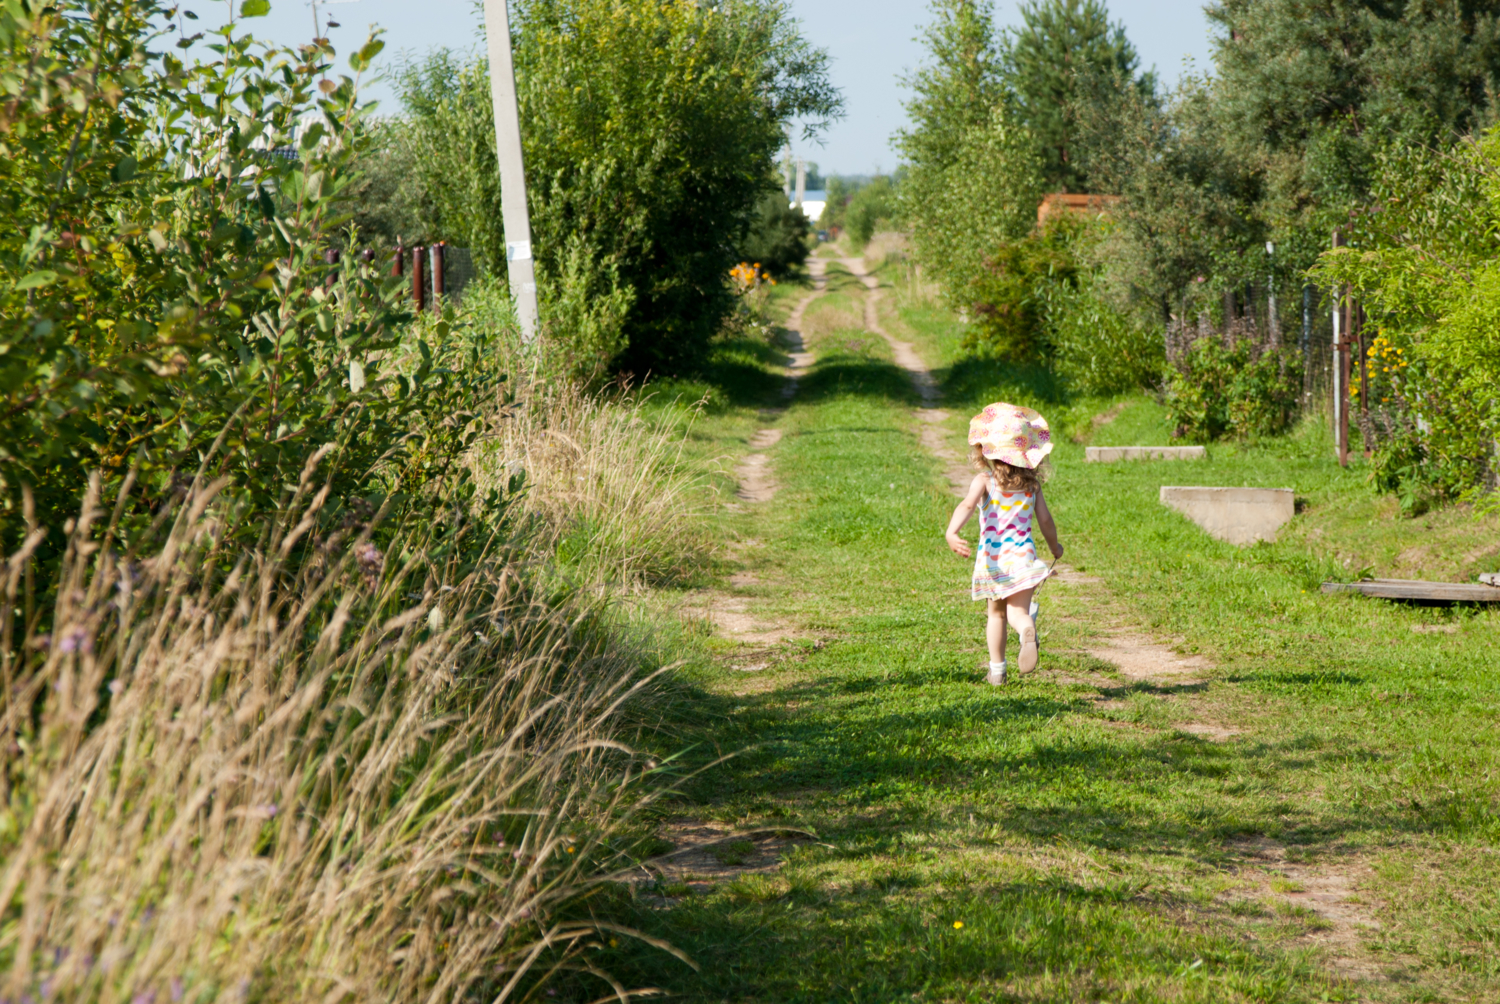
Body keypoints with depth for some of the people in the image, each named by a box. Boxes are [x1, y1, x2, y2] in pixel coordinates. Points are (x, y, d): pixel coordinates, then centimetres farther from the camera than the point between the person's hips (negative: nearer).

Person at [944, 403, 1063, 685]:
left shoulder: (984, 480, -3)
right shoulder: (1032, 484, 5)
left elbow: (967, 505, -21)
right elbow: (1045, 520, 8)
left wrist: (951, 533, -36)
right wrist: (1055, 547, 26)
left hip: (991, 558, 0)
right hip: (1022, 556, 0)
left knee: (996, 614, 18)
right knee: (1018, 612, -4)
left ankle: (997, 670, 20)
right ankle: (1027, 629, -41)